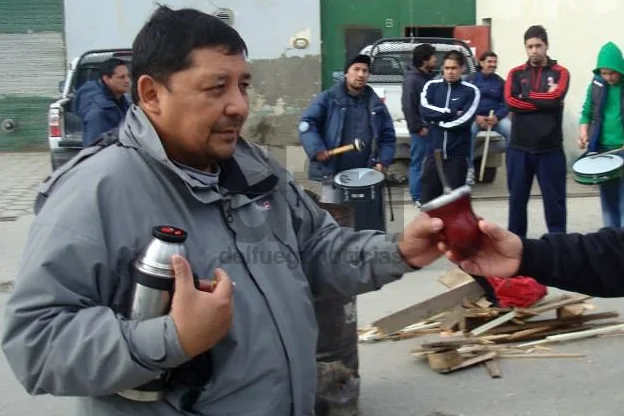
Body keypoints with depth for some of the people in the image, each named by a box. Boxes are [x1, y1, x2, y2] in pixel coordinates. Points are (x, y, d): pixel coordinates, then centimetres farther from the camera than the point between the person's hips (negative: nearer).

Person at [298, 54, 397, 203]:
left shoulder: (376, 104, 13)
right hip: (333, 174, -3)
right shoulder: (328, 98, 1)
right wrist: (316, 149, -18)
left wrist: (383, 161, -1)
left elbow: (388, 136, 14)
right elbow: (306, 123, -4)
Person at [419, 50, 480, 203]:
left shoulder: (471, 91, -1)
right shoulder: (432, 86, 6)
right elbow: (425, 111, -8)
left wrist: (437, 120, -8)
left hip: (458, 153, -2)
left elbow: (465, 120, -12)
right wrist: (451, 113, -12)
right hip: (434, 151, 2)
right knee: (427, 198, 6)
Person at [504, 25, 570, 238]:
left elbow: (554, 98, -16)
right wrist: (544, 101, -11)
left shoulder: (560, 73, 2)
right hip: (519, 148, 2)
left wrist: (526, 96, -5)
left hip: (550, 149, -2)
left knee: (554, 199, 4)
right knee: (517, 197, 11)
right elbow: (510, 102, -9)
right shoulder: (516, 73, 7)